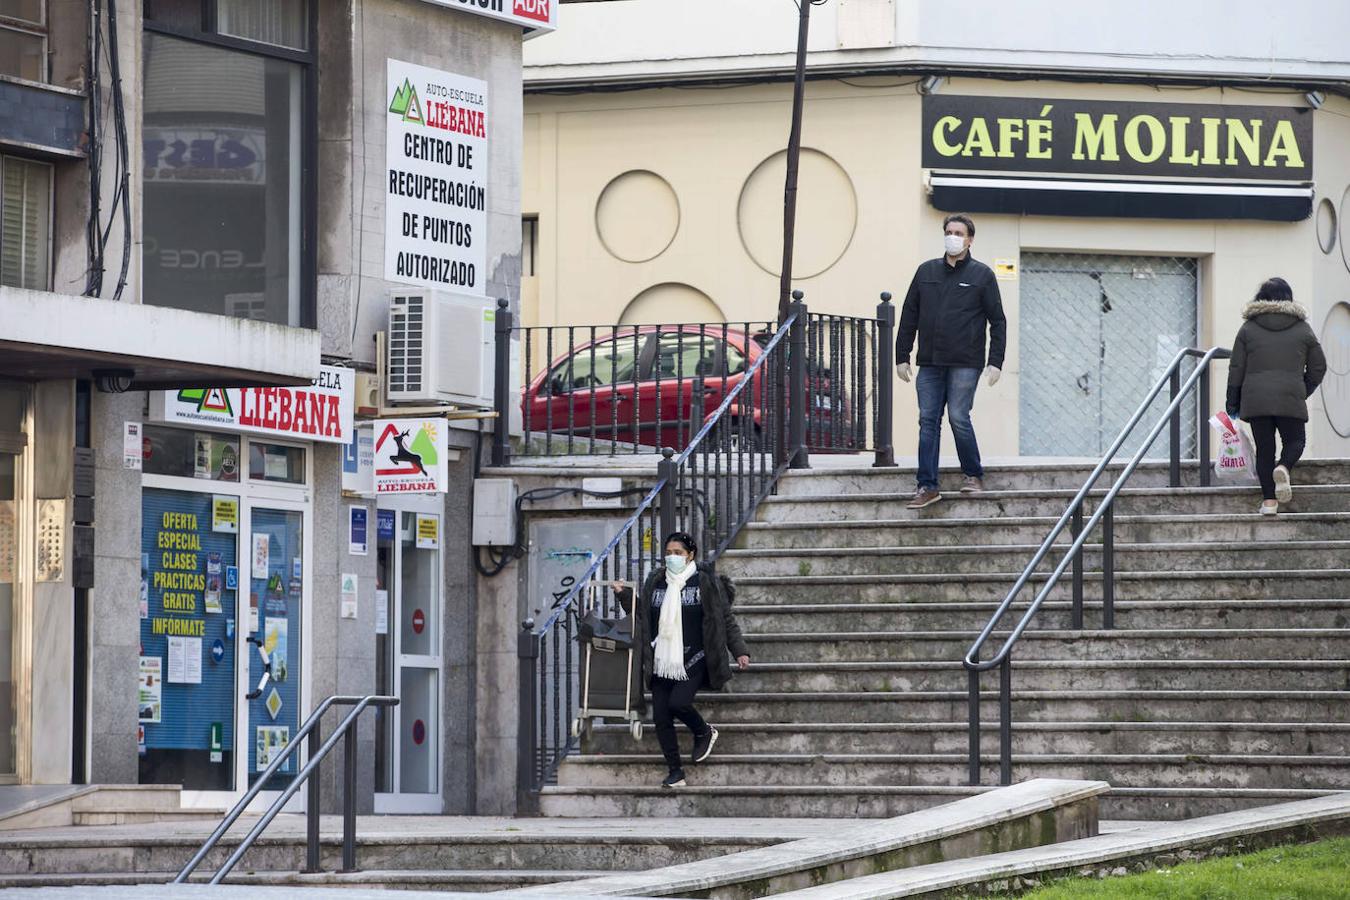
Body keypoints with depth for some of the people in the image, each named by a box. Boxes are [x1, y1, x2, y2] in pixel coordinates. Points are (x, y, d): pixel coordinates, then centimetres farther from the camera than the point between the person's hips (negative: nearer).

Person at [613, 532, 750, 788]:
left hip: (693, 661, -5)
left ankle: (704, 733, 11)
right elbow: (642, 614, 21)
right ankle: (676, 773, 11)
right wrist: (624, 595, 7)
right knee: (661, 717, 0)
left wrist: (739, 651, -7)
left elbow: (726, 619, -1)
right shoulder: (655, 582, 10)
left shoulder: (706, 582, -3)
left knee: (678, 702, -23)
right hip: (662, 661, 5)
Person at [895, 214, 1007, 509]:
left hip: (965, 363, -4)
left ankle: (974, 475, 9)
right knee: (928, 421, -1)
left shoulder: (982, 275, 3)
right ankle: (927, 486, 0)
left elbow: (998, 321, 2)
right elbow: (909, 316, 15)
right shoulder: (926, 272, 12)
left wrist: (996, 362, -6)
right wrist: (902, 356, 9)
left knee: (958, 418, -10)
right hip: (930, 363, 4)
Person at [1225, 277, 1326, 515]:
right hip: (1290, 398, -1)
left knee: (1264, 447, 7)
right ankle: (1284, 468, -21)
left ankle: (1268, 500, 0)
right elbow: (1318, 367, 10)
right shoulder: (1303, 329, 6)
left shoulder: (1248, 328, 6)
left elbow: (1236, 368, 6)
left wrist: (1232, 402, 13)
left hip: (1255, 398, 1)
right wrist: (1303, 392, 23)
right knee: (1294, 440, 13)